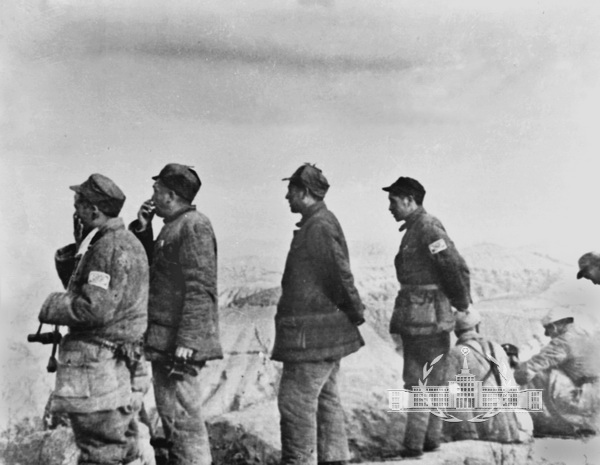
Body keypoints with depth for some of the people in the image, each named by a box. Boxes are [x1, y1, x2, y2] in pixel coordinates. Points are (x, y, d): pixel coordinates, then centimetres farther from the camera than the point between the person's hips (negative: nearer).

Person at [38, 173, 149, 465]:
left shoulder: (112, 248, -19)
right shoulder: (123, 243, 14)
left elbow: (96, 307, -26)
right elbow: (79, 285, 19)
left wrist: (51, 306, -11)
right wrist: (77, 250, 5)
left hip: (100, 364, -10)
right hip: (120, 364, 10)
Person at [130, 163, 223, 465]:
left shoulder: (194, 226, -13)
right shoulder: (173, 226, 17)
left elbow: (200, 289, -20)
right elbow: (147, 267, 22)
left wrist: (185, 344, -24)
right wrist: (142, 228, 10)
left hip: (179, 343, -10)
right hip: (164, 343, 10)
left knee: (184, 418, -5)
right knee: (171, 416, 19)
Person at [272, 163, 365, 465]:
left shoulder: (319, 226, -18)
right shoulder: (321, 223, 15)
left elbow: (340, 274, -20)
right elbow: (337, 276, 17)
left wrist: (355, 313, -10)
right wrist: (352, 313, 18)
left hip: (311, 334, -11)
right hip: (326, 333, 11)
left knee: (296, 401, -4)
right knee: (325, 398, 17)